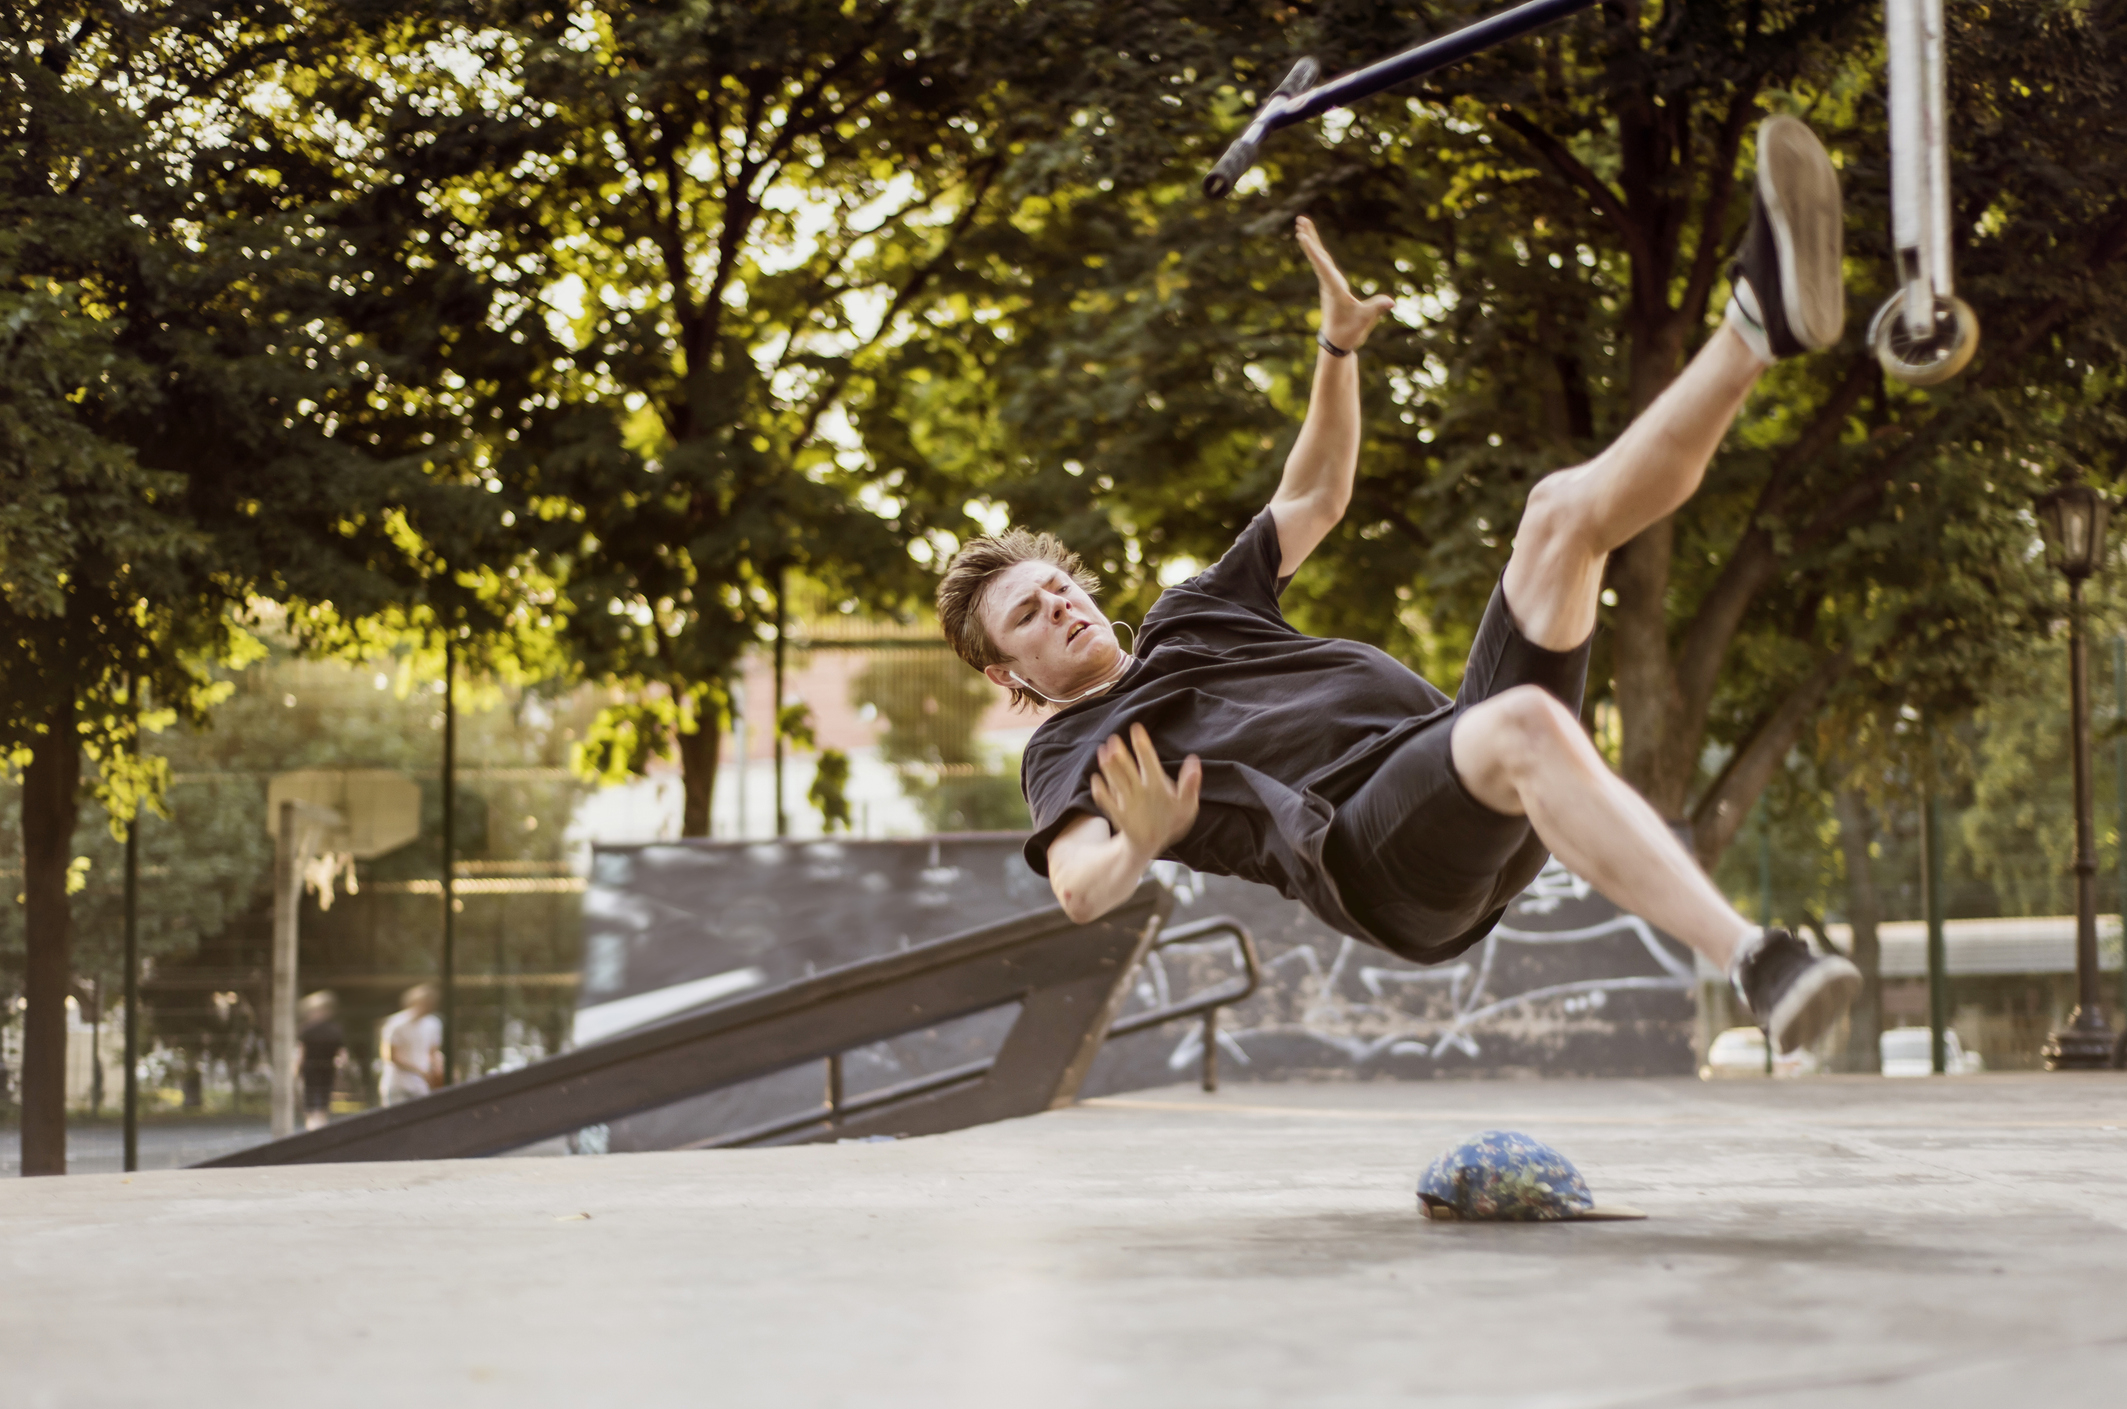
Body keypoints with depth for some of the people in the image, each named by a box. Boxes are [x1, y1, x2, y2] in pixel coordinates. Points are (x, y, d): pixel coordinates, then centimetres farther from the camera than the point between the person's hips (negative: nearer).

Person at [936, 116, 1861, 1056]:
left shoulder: (1189, 616, 34)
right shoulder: (1067, 754, 14)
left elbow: (1314, 497, 41)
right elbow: (1077, 891, -8)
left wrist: (1338, 349, 29)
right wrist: (1139, 846, -31)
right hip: (1367, 860, -7)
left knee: (1565, 510, -7)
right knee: (1525, 724, -41)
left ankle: (1759, 323, -23)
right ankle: (1752, 960, -50)